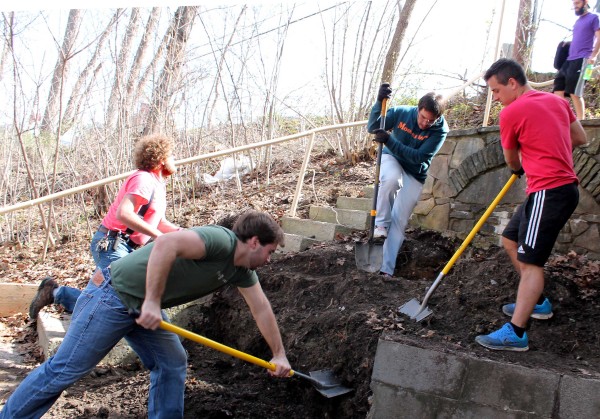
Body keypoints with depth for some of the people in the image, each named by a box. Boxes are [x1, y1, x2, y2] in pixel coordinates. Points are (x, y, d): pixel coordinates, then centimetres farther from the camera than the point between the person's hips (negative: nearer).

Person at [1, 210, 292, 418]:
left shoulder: (241, 269, 6)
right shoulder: (220, 240, -23)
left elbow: (261, 309, 14)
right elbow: (166, 244, -37)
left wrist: (279, 355, 19)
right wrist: (153, 302, -32)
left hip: (144, 307, 9)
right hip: (113, 295, -9)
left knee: (172, 364, 7)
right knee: (65, 369, 2)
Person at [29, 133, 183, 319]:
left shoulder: (157, 183, 17)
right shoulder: (144, 179, -15)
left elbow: (159, 222, 19)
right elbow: (123, 214, -29)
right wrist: (157, 235, -25)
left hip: (123, 246, 10)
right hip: (111, 244, -10)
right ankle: (56, 293, -1)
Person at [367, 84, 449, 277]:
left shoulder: (440, 130, -24)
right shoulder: (401, 113, -21)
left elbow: (419, 157, -31)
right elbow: (372, 128, -17)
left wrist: (389, 140, -40)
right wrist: (379, 102, -35)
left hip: (415, 175, 0)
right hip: (392, 159, 0)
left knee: (399, 222, -5)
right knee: (392, 179, -38)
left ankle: (386, 269, 1)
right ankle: (381, 224, -16)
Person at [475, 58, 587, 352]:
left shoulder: (511, 113, -10)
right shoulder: (557, 101, 12)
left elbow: (512, 162, 4)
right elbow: (581, 139, 18)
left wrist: (520, 167, 26)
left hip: (548, 191, -9)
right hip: (563, 186, 9)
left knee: (530, 261, -11)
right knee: (511, 239, 18)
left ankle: (515, 333, -11)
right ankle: (537, 302, 27)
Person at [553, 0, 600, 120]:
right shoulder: (577, 21, 24)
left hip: (582, 59, -8)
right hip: (570, 59, 8)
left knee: (574, 92, -13)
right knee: (558, 88, -1)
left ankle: (580, 121, -8)